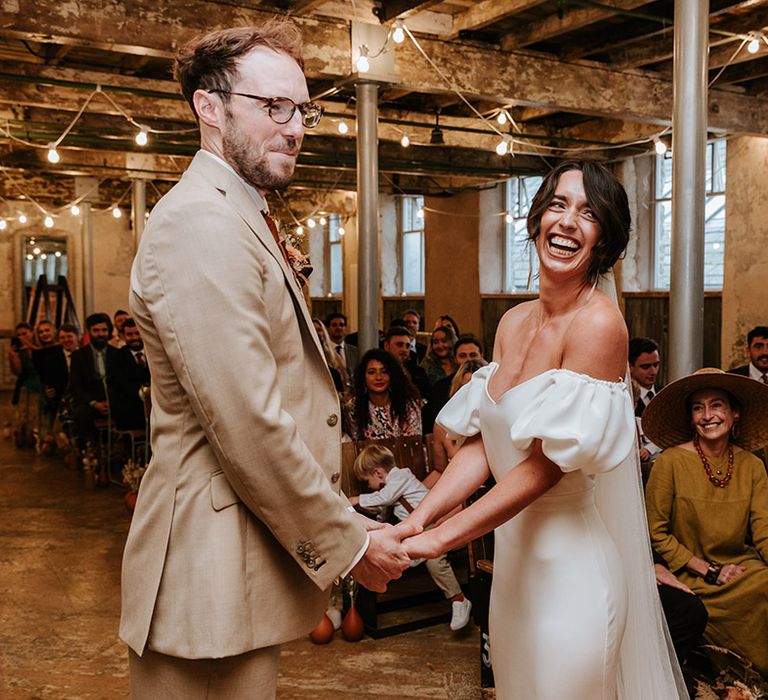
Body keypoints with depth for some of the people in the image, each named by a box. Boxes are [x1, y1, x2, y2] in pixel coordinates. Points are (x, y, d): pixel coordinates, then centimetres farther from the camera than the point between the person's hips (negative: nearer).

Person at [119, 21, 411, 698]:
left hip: (254, 560, 10)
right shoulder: (202, 225, -20)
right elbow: (249, 427, -25)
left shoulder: (242, 221, 15)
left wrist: (339, 522, 14)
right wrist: (347, 542, -13)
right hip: (213, 572, -10)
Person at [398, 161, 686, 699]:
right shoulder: (513, 323, 3)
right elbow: (480, 445, 1)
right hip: (512, 553, 7)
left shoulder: (599, 323, -19)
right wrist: (415, 521, -11)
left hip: (571, 562, -7)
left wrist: (438, 539, -22)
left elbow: (546, 465, -22)